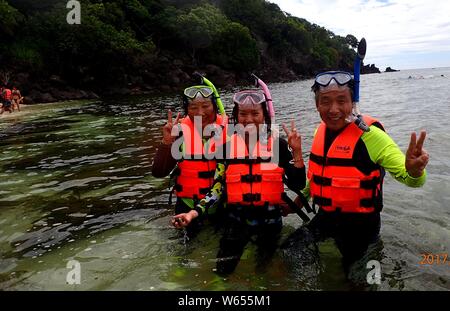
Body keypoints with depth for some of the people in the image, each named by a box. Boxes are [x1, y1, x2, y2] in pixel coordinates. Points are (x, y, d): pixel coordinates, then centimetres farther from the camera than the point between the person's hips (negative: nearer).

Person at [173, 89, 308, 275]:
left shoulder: (278, 144, -8)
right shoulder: (227, 145, -5)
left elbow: (297, 185, -7)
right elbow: (218, 187, -1)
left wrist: (297, 152, -19)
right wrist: (195, 212, -12)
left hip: (269, 219, 0)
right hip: (237, 218, 1)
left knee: (263, 273, 19)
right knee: (222, 272, 4)